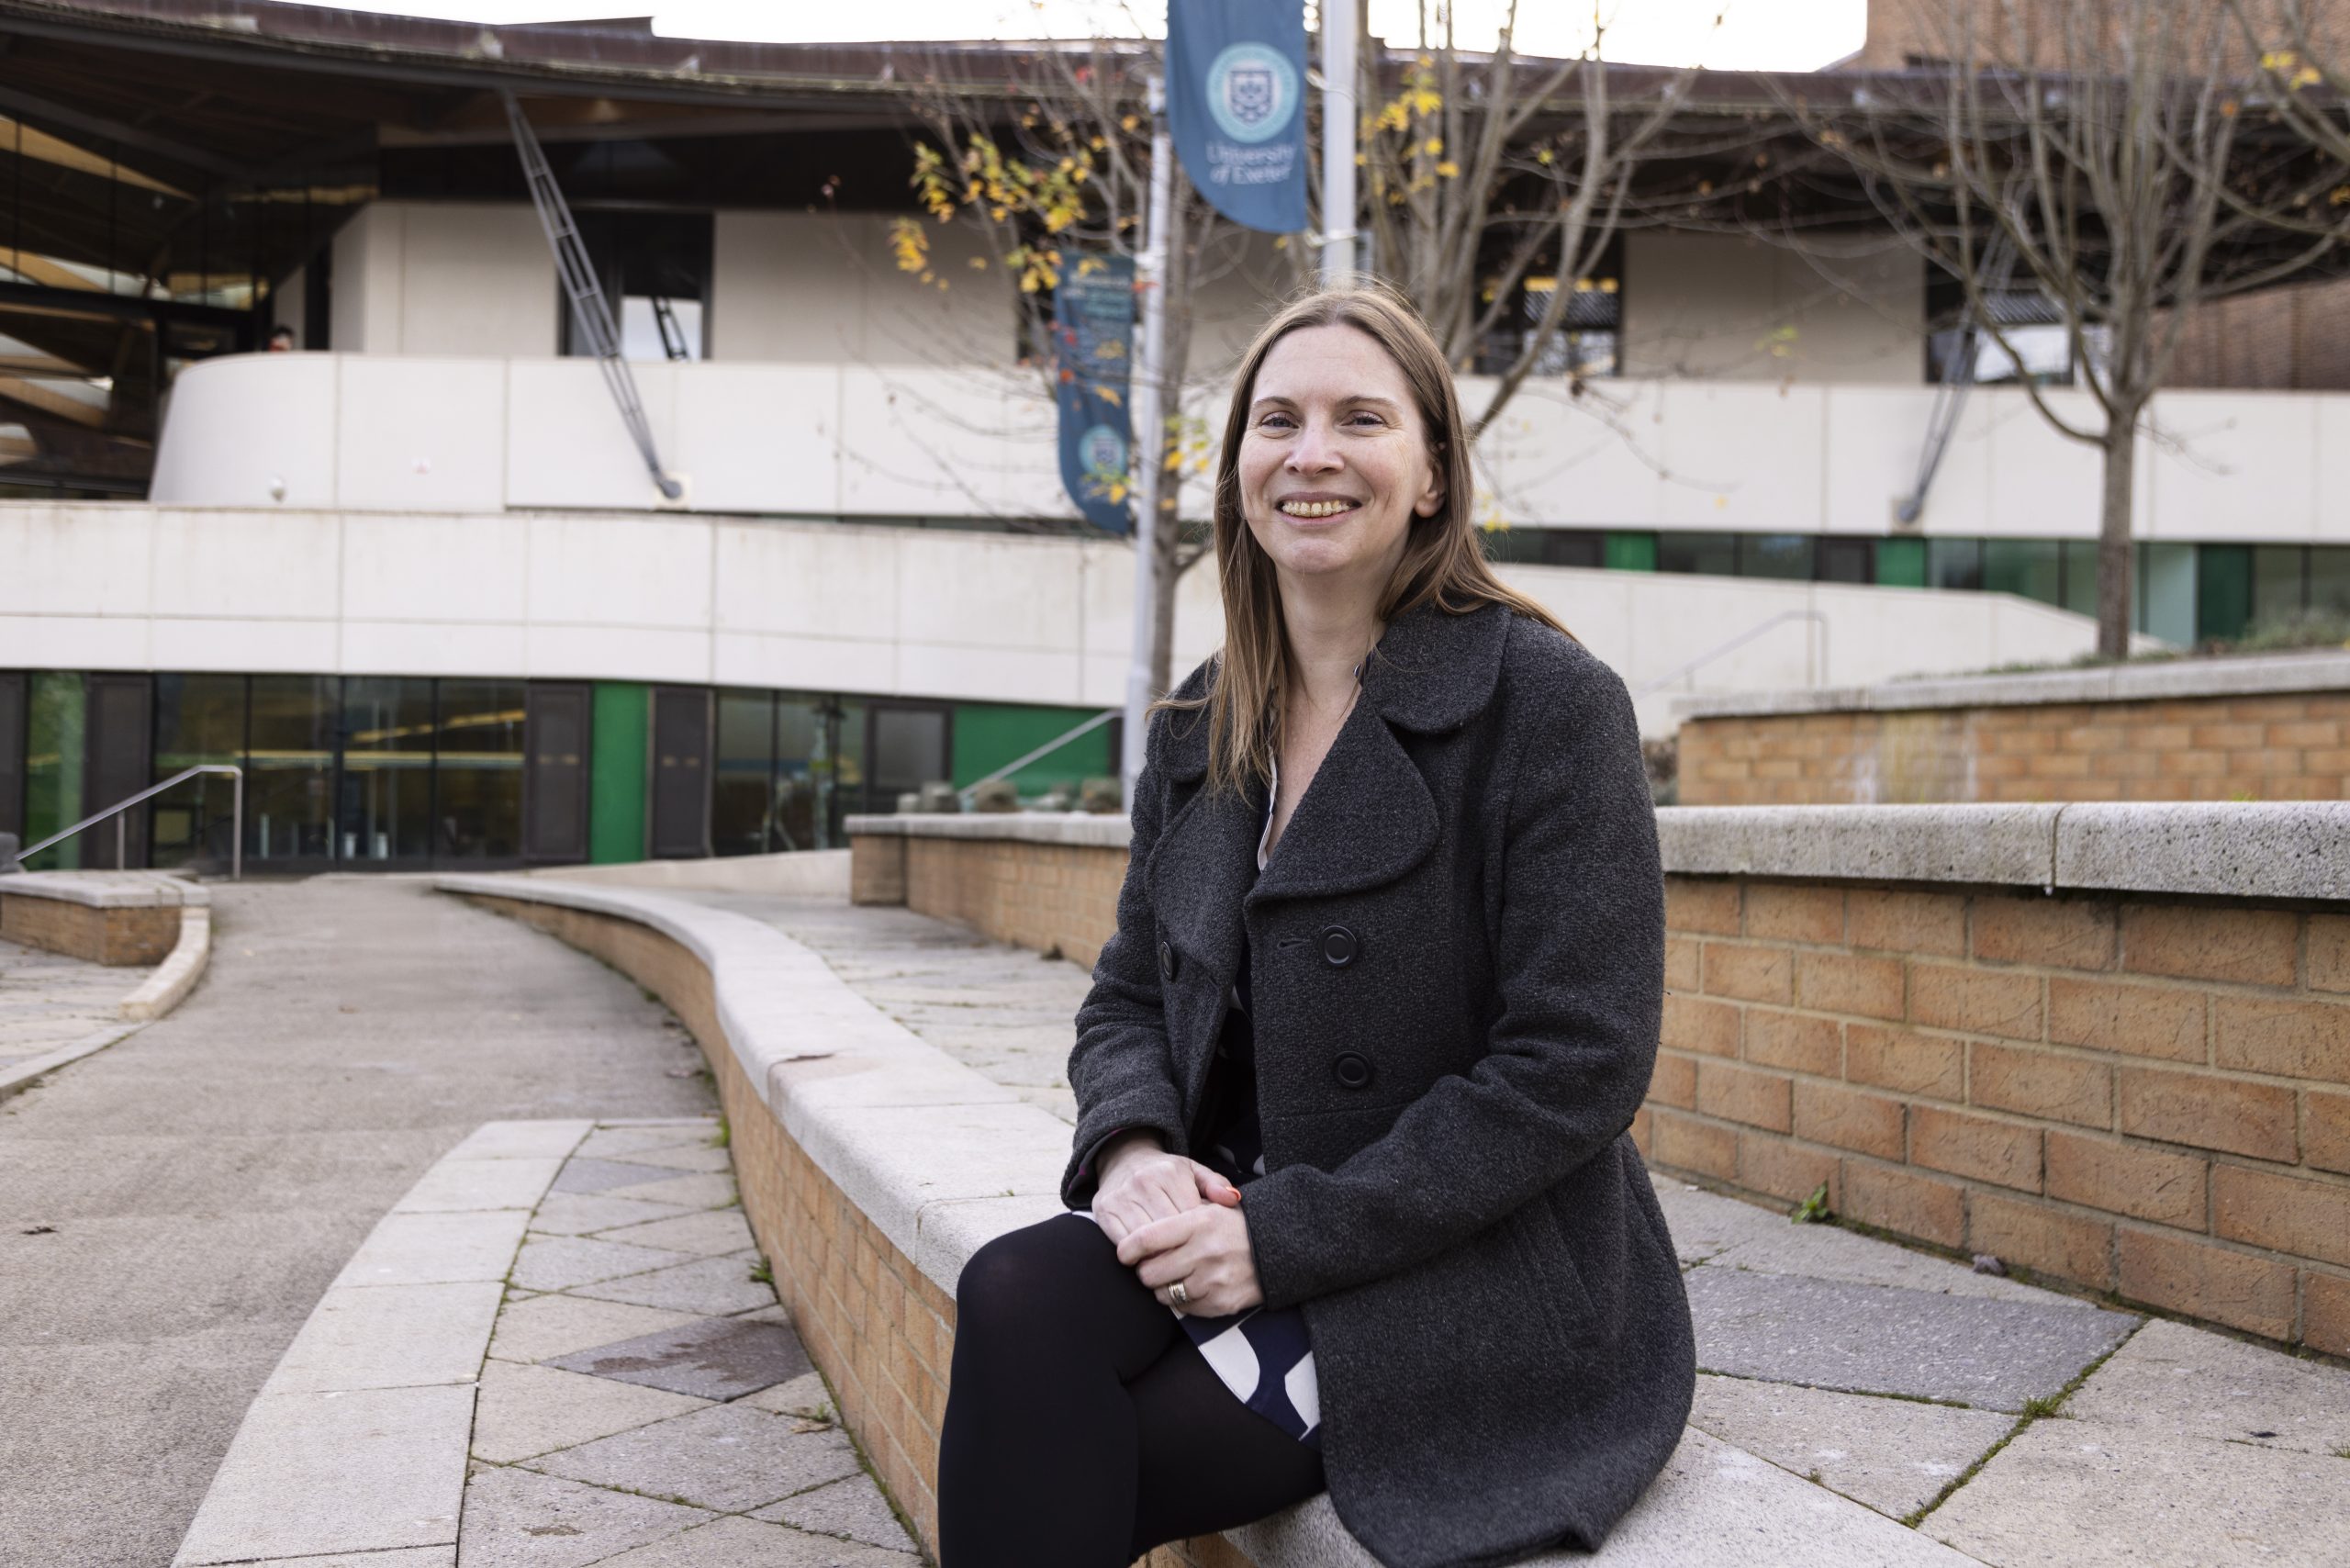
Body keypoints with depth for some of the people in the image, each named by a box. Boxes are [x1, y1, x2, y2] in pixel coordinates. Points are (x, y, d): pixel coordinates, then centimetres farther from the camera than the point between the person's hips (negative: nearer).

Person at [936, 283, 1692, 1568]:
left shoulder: (1547, 702, -10)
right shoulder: (1197, 733, 9)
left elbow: (1577, 1065, -16)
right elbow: (1129, 997, 15)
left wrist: (1284, 1236, -19)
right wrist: (1131, 1147, -9)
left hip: (1482, 1289, -5)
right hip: (1238, 1226, 5)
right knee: (1013, 1298, -25)